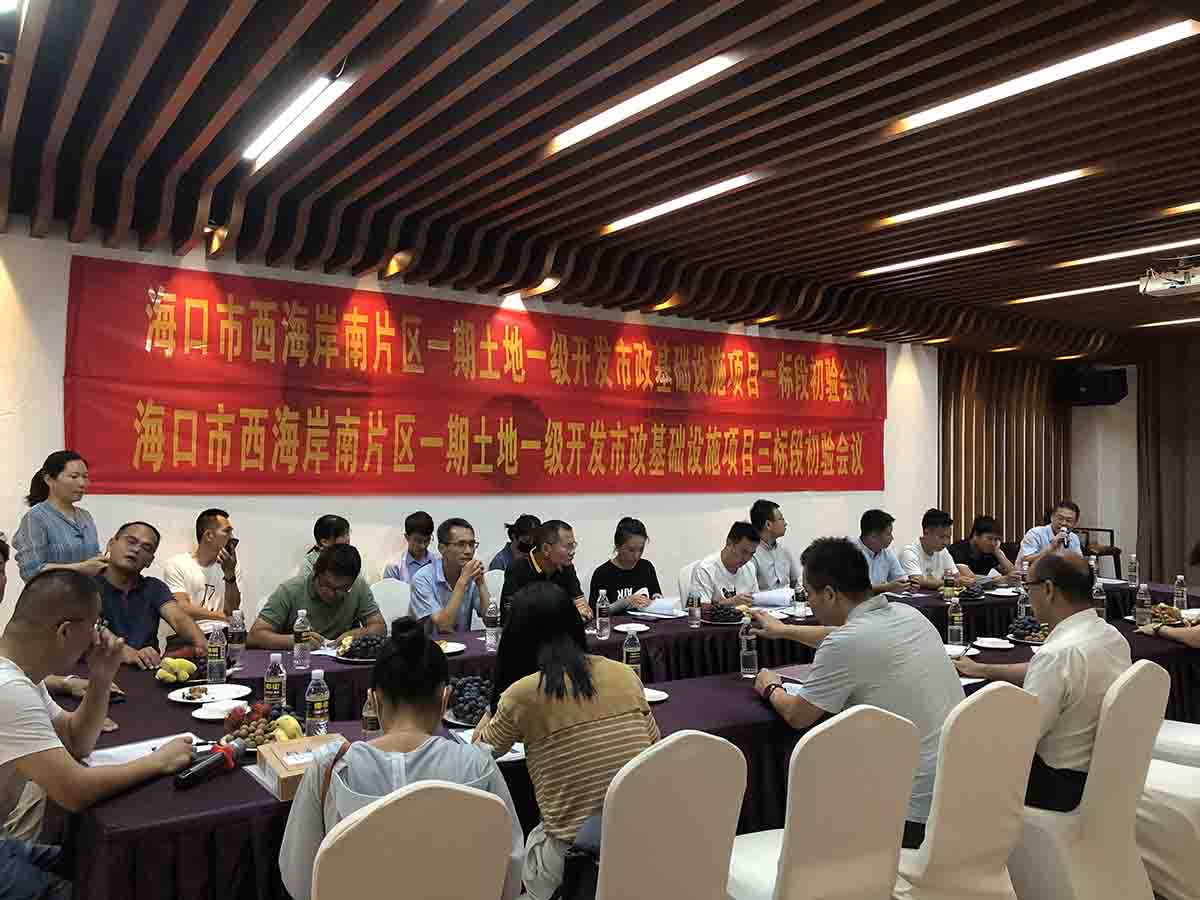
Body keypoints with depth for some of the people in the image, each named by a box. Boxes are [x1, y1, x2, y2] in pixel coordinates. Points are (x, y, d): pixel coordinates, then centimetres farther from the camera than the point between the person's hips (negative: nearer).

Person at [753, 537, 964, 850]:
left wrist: (771, 689, 17)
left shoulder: (845, 644, -20)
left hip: (918, 812, -7)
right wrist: (784, 631, 38)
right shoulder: (907, 614, 4)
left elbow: (797, 716, -5)